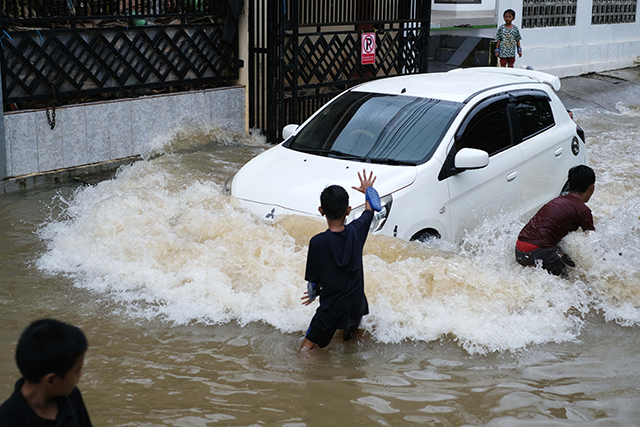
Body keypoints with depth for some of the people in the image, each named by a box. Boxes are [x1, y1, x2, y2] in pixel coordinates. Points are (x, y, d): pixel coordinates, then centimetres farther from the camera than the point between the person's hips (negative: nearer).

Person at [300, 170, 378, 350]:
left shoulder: (318, 242, -20)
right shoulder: (357, 230, -10)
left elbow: (313, 281, -10)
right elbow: (370, 210, 14)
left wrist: (314, 293, 13)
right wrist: (368, 190, 33)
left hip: (332, 310, -5)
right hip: (358, 306, 5)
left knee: (306, 349, 2)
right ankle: (351, 328, 33)